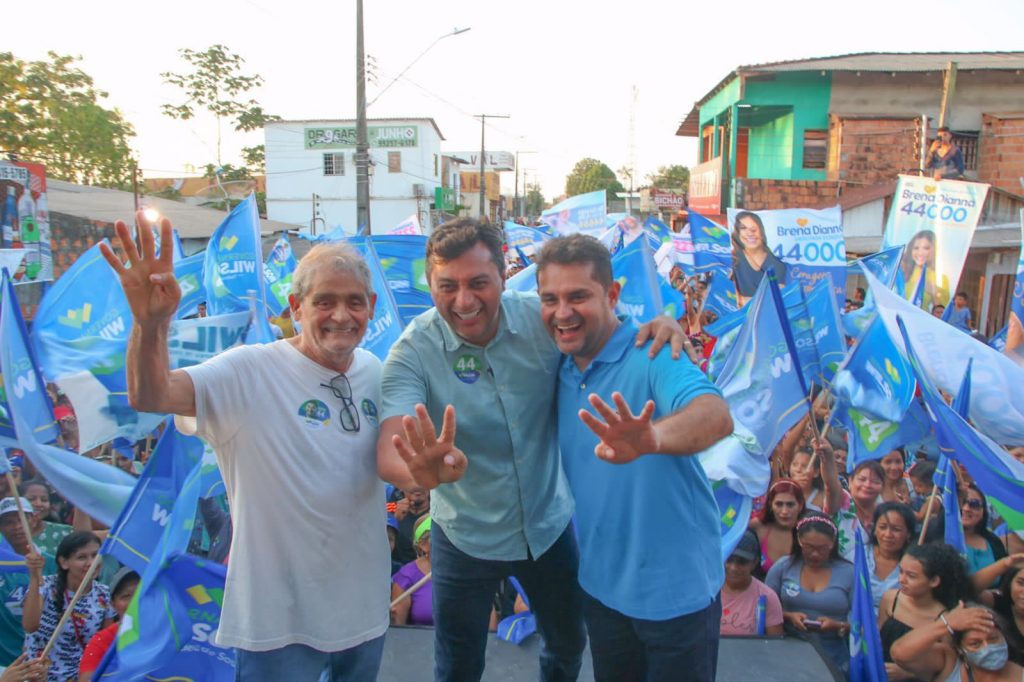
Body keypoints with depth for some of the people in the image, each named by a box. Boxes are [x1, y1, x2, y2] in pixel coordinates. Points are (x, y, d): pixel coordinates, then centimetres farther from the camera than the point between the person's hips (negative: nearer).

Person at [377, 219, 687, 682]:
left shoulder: (543, 319, -17)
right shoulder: (414, 351, -22)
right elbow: (389, 454, -33)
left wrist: (660, 326, -25)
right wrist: (425, 471, -57)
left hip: (549, 524, 2)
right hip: (465, 537, -2)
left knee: (568, 645, 26)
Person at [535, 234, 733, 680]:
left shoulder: (652, 354, -22)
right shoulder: (559, 370, -2)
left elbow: (716, 415, -42)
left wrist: (651, 437, -62)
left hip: (676, 588, -5)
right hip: (599, 584, 6)